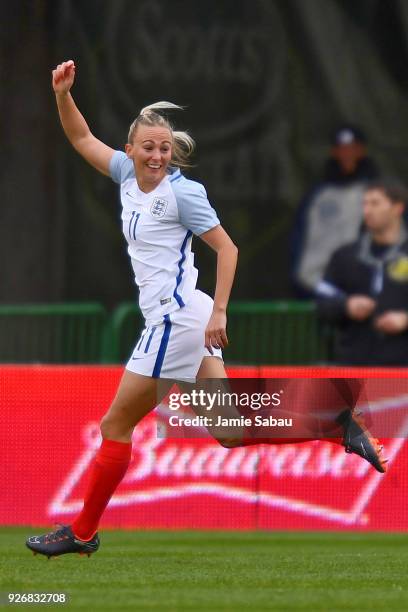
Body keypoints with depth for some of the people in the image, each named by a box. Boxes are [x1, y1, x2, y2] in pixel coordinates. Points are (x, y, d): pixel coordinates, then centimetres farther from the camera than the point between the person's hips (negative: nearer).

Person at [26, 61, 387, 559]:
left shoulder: (181, 192, -12)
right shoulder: (128, 173, 8)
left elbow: (226, 248, -10)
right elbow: (81, 138, 17)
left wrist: (219, 312, -16)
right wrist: (63, 92, 1)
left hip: (176, 316, -8)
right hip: (169, 318, 8)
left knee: (115, 425, 0)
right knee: (230, 432, 7)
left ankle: (82, 532, 9)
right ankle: (335, 421, 6)